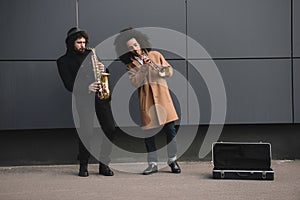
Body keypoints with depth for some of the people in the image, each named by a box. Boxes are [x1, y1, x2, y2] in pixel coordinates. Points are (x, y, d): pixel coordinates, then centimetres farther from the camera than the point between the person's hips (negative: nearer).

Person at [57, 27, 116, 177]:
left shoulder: (90, 54, 18)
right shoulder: (63, 61, 6)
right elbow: (69, 84, -2)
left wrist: (103, 70, -2)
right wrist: (86, 88, -16)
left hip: (101, 96, 4)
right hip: (83, 98, -4)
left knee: (110, 129, -5)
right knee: (87, 132, -12)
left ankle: (104, 164, 6)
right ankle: (83, 166, 7)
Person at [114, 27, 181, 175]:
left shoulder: (155, 55, 10)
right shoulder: (130, 65, 7)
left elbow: (170, 71, 7)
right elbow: (135, 82, -9)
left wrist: (154, 65, -8)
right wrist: (144, 67, -13)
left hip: (162, 98, 0)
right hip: (146, 101, 0)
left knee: (170, 129, -1)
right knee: (148, 132, 2)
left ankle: (172, 160, 14)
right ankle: (152, 164, 14)